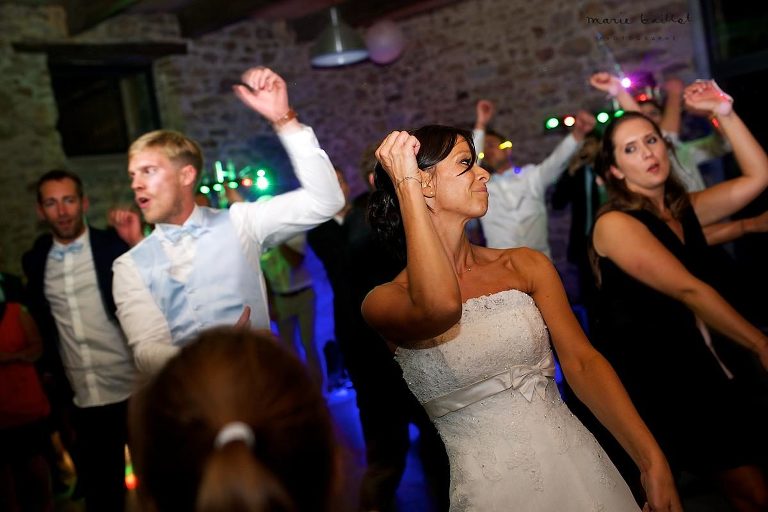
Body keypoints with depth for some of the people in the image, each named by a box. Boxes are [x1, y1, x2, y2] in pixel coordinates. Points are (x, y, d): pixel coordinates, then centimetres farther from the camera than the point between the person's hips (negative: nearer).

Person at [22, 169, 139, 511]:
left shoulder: (115, 245, -5)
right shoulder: (35, 260, 7)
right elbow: (42, 321, 17)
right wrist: (51, 372, 13)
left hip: (134, 390, -3)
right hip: (83, 400, 4)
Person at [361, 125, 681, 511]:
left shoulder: (526, 265, 3)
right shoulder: (385, 300, -9)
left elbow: (582, 362, -2)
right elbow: (440, 307, -31)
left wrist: (652, 461, -13)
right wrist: (406, 185, -21)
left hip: (580, 468, 4)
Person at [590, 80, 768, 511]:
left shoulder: (686, 209, 8)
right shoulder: (615, 224, -16)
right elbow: (688, 289, -20)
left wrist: (724, 112, 1)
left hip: (694, 364, 7)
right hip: (647, 377, -7)